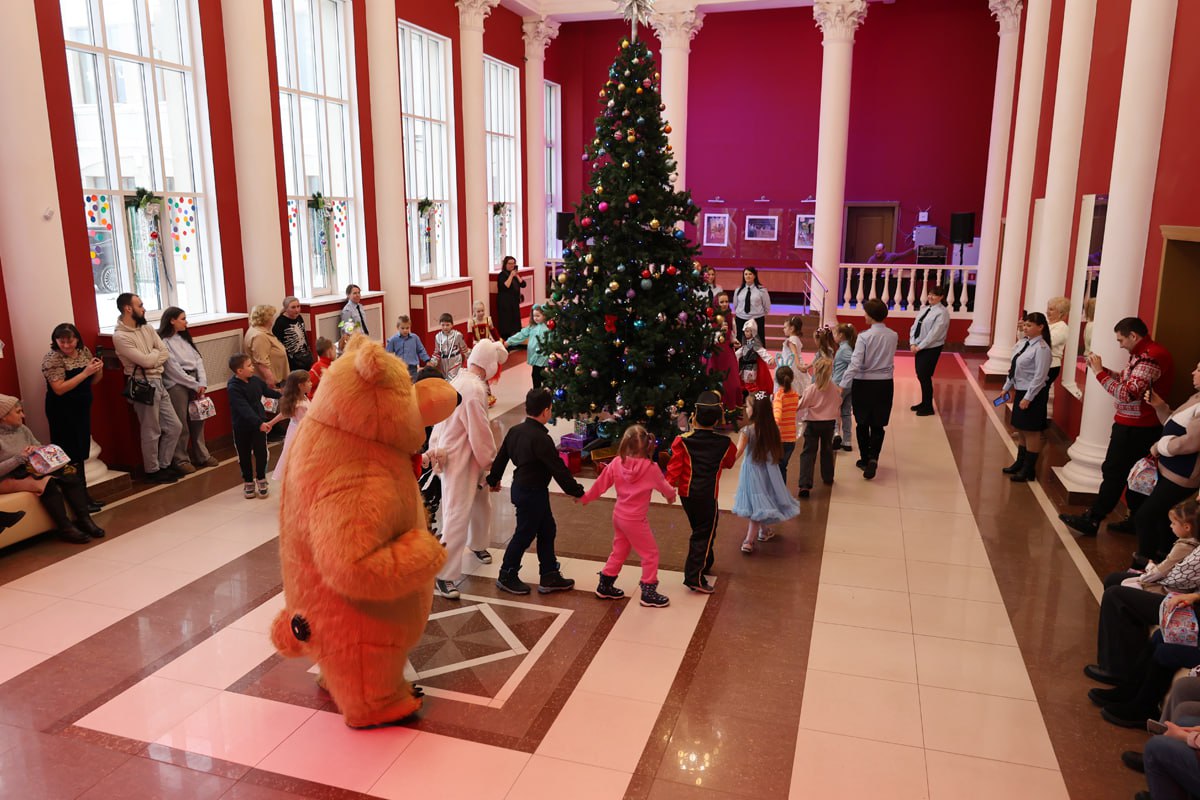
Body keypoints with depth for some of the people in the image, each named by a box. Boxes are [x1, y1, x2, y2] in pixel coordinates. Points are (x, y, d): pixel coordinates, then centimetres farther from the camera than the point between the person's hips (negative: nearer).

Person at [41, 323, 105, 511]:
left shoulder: (84, 351, 5)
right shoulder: (52, 359, -14)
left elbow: (93, 382, 13)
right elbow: (59, 389, -21)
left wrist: (99, 370, -10)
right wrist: (85, 372, -25)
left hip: (82, 407, 7)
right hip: (63, 411, -6)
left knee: (80, 452, 11)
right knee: (71, 454, -4)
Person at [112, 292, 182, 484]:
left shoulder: (147, 328, 10)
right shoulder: (120, 336, -13)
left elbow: (166, 353, 5)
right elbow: (146, 361, -18)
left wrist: (152, 358, -12)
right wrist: (155, 352, 1)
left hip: (158, 383, 8)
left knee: (174, 426, 12)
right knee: (152, 432, 3)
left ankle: (163, 465, 25)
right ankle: (152, 471, 18)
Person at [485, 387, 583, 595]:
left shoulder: (515, 430, 2)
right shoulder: (541, 439, -24)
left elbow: (501, 457, 13)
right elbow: (558, 469, -21)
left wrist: (494, 479, 28)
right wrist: (577, 491, -11)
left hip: (520, 487, 9)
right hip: (532, 493, -9)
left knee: (547, 530, 16)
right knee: (524, 534, 6)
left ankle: (550, 577, 23)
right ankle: (507, 576, 22)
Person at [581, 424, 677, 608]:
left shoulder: (617, 463, -9)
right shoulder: (650, 468, -20)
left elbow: (600, 484, 2)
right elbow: (665, 488, -3)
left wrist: (585, 497, 19)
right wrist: (671, 495, 21)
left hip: (618, 515, 6)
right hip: (635, 520, -6)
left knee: (619, 551, 22)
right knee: (650, 554, 10)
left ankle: (604, 586, 33)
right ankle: (649, 593, 16)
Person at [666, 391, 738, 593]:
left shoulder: (682, 441, -9)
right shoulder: (724, 443, -6)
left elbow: (675, 466, -9)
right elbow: (729, 462, 13)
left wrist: (669, 486, 4)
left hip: (686, 493, 4)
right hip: (707, 495, -3)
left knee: (701, 529, 23)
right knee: (704, 533, 4)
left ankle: (704, 564, 40)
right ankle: (694, 577, 0)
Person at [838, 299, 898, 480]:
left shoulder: (864, 336, -16)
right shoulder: (893, 336, -1)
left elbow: (855, 364, -20)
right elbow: (890, 359, 10)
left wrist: (843, 385, -18)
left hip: (864, 384, -3)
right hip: (885, 384, 3)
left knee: (862, 423, 13)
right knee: (878, 424, 8)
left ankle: (865, 459, 22)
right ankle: (873, 458, -10)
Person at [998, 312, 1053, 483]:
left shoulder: (1041, 348, -18)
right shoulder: (1023, 343, 8)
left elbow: (1040, 377, -20)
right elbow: (1014, 367, 15)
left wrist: (1027, 398, -20)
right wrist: (1006, 388, 16)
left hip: (1033, 394, -8)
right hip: (1020, 391, 8)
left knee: (1031, 431, 1)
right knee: (1021, 430, 18)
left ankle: (1029, 470, 11)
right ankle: (1020, 463, 32)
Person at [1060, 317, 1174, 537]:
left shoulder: (1150, 358, -21)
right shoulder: (1144, 354, 12)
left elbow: (1127, 393, -26)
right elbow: (1125, 381, 14)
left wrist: (1099, 372, -21)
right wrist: (1101, 369, 1)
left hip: (1135, 429, -10)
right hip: (1138, 426, 10)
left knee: (1113, 473, -3)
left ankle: (1091, 520, 3)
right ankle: (1136, 521, 24)